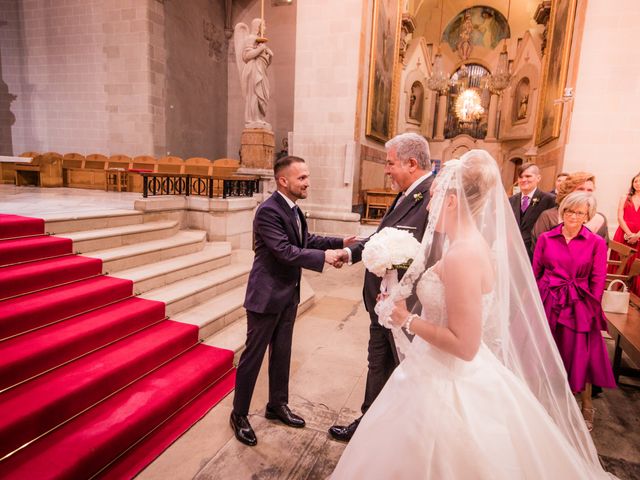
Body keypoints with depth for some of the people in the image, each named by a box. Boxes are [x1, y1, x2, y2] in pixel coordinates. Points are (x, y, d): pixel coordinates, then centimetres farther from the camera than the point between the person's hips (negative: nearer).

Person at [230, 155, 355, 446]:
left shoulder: (293, 209, 6)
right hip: (266, 296, -8)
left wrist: (340, 242, 2)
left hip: (288, 294, 9)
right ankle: (239, 414, 26)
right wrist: (324, 256, -29)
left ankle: (277, 405, 38)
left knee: (282, 353, 20)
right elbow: (285, 251, -28)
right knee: (253, 356, 7)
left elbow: (307, 240, 12)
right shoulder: (268, 211, -21)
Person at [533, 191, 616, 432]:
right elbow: (535, 272, 4)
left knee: (579, 356, 4)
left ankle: (587, 407, 27)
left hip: (578, 307, -1)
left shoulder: (596, 243, -3)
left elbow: (598, 281, 0)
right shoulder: (546, 238, 2)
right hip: (547, 303, 2)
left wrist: (591, 309, -4)